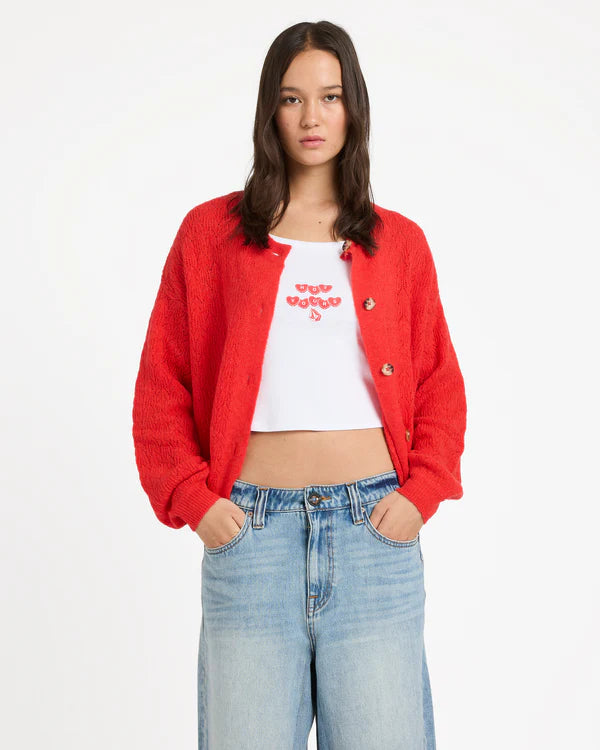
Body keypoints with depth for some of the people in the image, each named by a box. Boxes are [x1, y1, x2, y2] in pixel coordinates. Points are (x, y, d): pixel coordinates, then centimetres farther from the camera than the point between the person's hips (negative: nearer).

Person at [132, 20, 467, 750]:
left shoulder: (399, 242, 11)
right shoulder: (211, 232, 8)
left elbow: (441, 388, 12)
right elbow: (160, 388, 7)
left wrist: (420, 494, -1)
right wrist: (194, 499, -3)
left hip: (373, 527, 1)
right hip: (249, 526, 0)